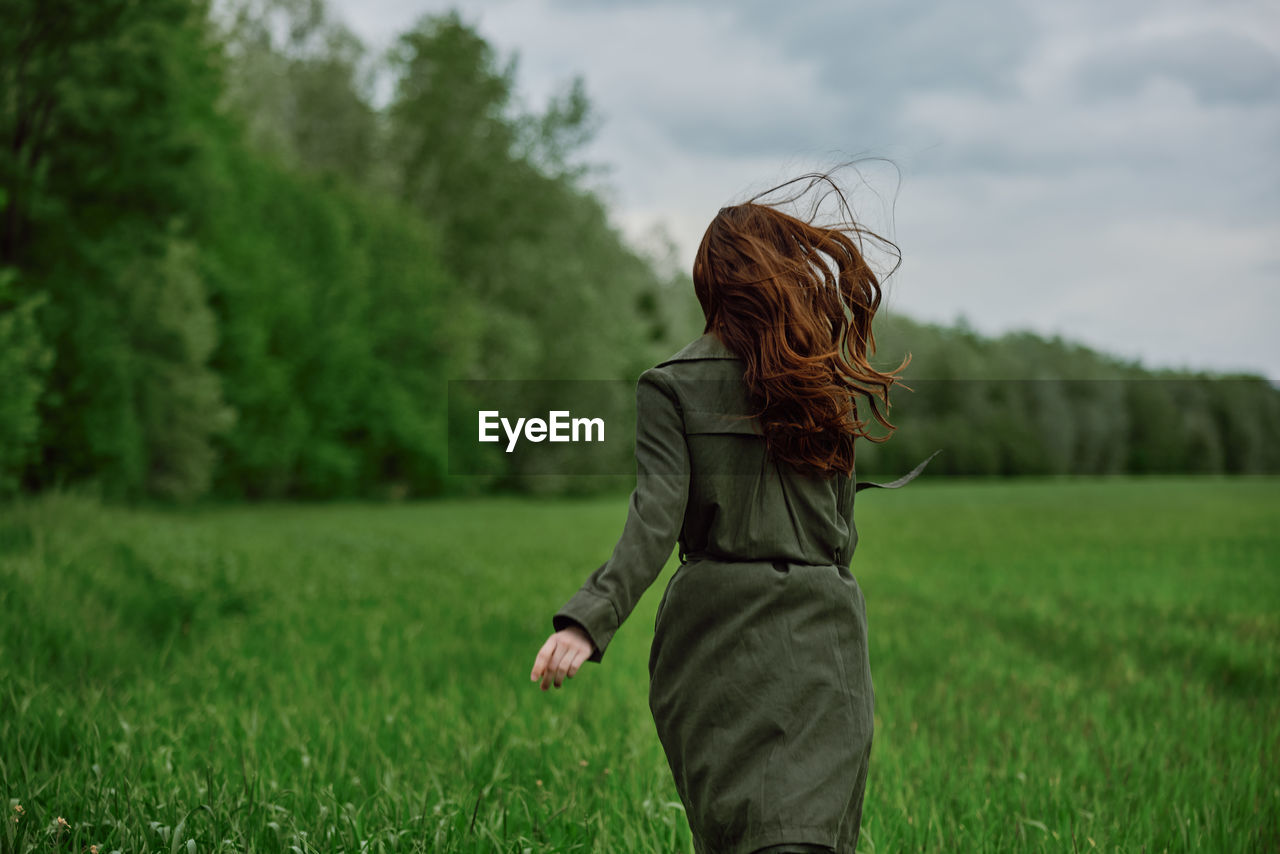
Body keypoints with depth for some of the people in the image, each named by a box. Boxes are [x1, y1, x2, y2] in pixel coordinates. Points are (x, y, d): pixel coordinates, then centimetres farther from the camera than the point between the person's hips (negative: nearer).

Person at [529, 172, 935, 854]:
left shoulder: (672, 385, -1)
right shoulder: (832, 383, 9)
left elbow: (657, 516, -14)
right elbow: (843, 532, 13)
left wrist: (589, 620, -20)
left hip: (715, 624, -1)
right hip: (824, 624, 2)